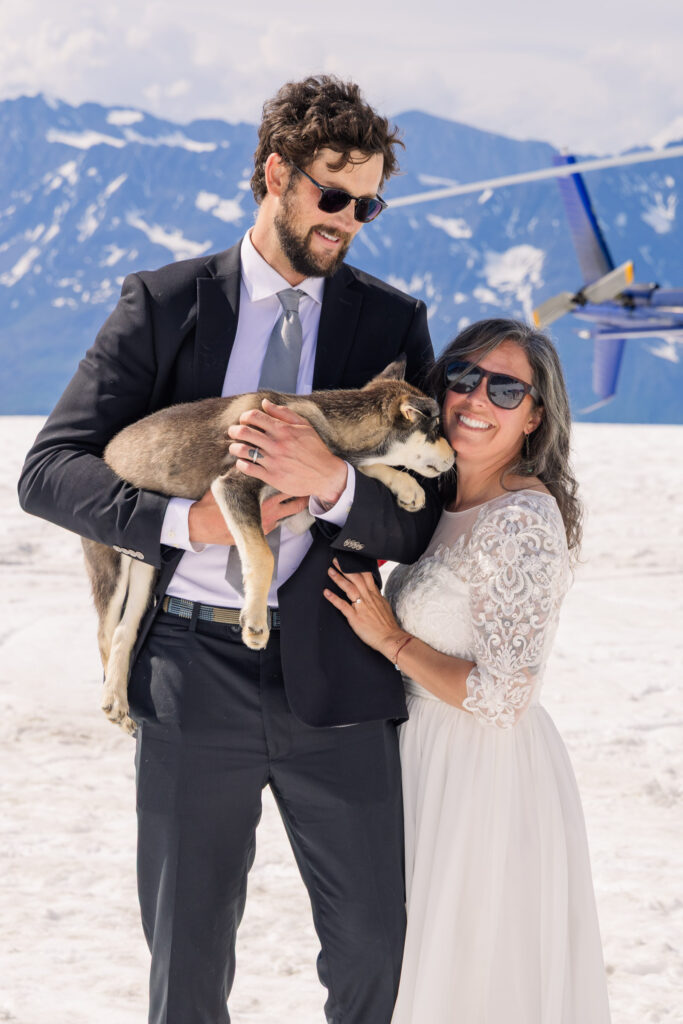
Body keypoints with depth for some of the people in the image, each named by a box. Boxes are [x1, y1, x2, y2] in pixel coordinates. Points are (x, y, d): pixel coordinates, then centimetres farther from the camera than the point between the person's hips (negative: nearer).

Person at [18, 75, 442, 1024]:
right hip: (194, 669, -1)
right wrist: (186, 521, -19)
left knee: (376, 946, 9)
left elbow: (418, 526, 1)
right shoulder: (164, 303, 2)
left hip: (332, 670, 1)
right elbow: (48, 470, -4)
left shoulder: (393, 322, 6)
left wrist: (331, 480, -20)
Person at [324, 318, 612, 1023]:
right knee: (435, 966, 21)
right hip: (434, 755, 9)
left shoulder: (524, 517, -21)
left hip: (488, 776, -9)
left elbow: (503, 697, -23)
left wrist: (390, 638, -14)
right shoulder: (448, 504, 6)